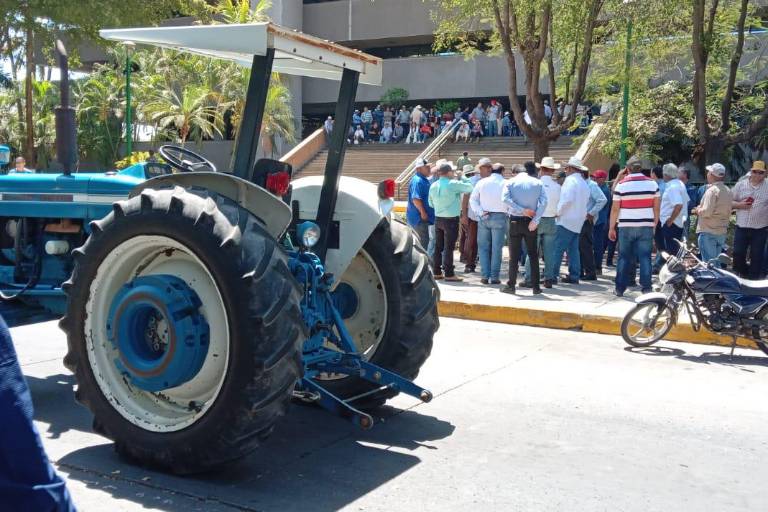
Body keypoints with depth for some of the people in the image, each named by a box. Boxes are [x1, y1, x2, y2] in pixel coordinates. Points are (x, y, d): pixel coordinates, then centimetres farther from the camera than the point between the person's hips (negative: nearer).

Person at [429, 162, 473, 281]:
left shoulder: (433, 186, 6)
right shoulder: (453, 184, -15)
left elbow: (431, 203, 13)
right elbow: (469, 188, -8)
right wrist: (462, 178, 4)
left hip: (438, 219, 6)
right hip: (451, 219, -6)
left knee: (438, 246, 11)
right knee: (448, 247, -4)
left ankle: (436, 272, 15)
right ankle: (449, 274, -2)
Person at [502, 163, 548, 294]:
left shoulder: (510, 182, 0)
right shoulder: (538, 182, 4)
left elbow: (506, 199, -16)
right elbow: (544, 201, -8)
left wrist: (523, 210, -15)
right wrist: (535, 220, -12)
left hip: (515, 221, -1)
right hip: (530, 222, 1)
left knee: (514, 255, 5)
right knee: (533, 255, 8)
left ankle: (511, 285, 6)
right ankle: (536, 286, 8)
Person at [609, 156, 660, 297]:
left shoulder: (621, 184, -3)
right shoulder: (652, 183, 4)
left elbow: (615, 208, -2)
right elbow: (656, 207, 6)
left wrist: (611, 228, 5)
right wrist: (655, 224, 15)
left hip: (626, 227, -1)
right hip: (646, 226, 1)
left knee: (624, 257, 7)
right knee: (645, 257, 4)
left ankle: (620, 288, 10)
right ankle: (646, 287, 1)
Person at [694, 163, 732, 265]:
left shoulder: (712, 190, -16)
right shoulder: (728, 191, 10)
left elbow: (707, 212, -22)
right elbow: (728, 210, 16)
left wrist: (698, 210, -3)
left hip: (708, 232, -8)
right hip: (722, 232, 8)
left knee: (708, 262, -3)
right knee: (716, 262, 16)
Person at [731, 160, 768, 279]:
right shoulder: (740, 185, 4)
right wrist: (740, 204, -13)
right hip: (741, 227, 1)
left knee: (757, 256, 5)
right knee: (738, 253, 1)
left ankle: (753, 279, 15)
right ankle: (741, 275, 22)